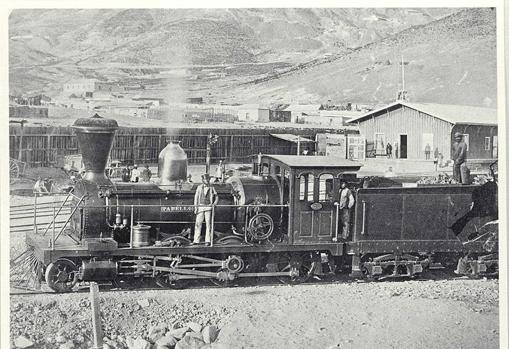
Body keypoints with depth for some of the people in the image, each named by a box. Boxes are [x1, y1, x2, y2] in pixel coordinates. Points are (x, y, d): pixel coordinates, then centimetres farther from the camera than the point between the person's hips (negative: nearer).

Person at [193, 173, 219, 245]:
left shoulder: (211, 188, 6)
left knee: (208, 224, -3)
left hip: (208, 207, 0)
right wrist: (196, 207, 1)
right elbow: (196, 197, 8)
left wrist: (214, 203, -2)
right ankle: (196, 240, -1)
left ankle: (207, 241, -1)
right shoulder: (199, 187, 6)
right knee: (198, 223, -3)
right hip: (200, 207, 0)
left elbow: (216, 197, 15)